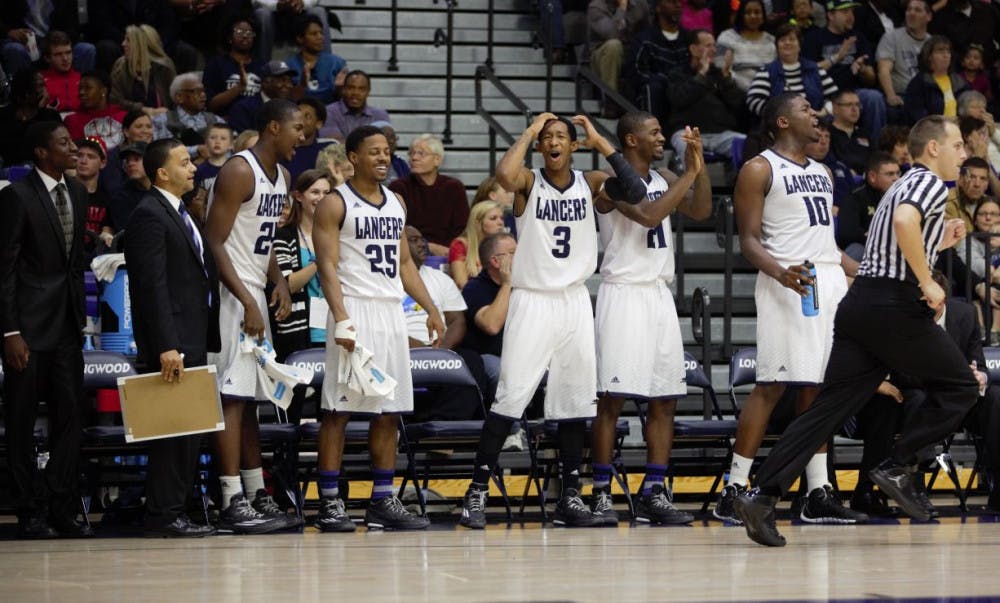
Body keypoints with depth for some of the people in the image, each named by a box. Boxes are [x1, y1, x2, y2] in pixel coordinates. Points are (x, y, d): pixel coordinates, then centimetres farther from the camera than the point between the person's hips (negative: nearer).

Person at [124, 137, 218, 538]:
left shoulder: (181, 215, 19)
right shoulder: (149, 215, -12)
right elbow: (153, 286, -19)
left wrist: (207, 339, 15)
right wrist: (166, 347, -24)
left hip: (192, 340, 10)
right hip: (171, 342, -10)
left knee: (188, 430, 10)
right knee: (174, 429, -8)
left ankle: (174, 511, 14)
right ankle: (163, 517, -4)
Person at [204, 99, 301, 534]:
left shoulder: (280, 176, 14)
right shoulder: (239, 172, -15)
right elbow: (214, 242, -18)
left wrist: (278, 281, 5)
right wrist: (247, 301, -22)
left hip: (255, 293, 9)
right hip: (232, 296, -9)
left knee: (250, 399, 12)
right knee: (232, 398, -10)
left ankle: (256, 495, 16)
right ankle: (233, 503, -10)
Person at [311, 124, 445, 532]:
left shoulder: (396, 202, 16)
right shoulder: (335, 204, -5)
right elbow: (327, 265, -11)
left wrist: (431, 309, 15)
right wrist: (341, 320, -22)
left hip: (392, 311, 7)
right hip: (355, 310, -7)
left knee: (389, 410, 7)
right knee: (338, 409, -6)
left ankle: (383, 501, 12)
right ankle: (329, 502, -4)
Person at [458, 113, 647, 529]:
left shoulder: (589, 184, 6)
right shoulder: (529, 182, -4)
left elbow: (636, 192, -10)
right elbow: (504, 174, -28)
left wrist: (601, 143, -9)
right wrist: (530, 131, -15)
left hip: (575, 302, 4)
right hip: (532, 301, -4)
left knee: (575, 401, 6)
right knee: (510, 399, -9)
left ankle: (570, 496, 13)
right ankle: (477, 493, -5)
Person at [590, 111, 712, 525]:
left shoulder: (664, 180, 14)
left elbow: (701, 211, 5)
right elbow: (648, 215, -23)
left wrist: (699, 165, -4)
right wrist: (689, 174, -18)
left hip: (660, 294, 8)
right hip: (624, 293, -8)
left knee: (664, 399, 5)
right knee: (613, 397, -7)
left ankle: (654, 492, 9)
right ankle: (601, 493, -3)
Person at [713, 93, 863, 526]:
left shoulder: (823, 173, 20)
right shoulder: (759, 170, -2)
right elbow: (749, 240, -8)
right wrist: (779, 272, -26)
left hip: (830, 280, 7)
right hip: (789, 284, -7)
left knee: (819, 387, 7)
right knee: (772, 385, -11)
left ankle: (818, 494, 9)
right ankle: (734, 491, -7)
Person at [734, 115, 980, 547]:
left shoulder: (904, 186, 27)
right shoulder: (931, 183, -3)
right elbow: (905, 221, -26)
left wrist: (938, 243, 27)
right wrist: (928, 282, -20)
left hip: (859, 301, 9)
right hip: (895, 306, -9)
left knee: (830, 407, 2)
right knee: (959, 386, 7)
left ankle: (763, 495, -9)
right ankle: (898, 468, 1)